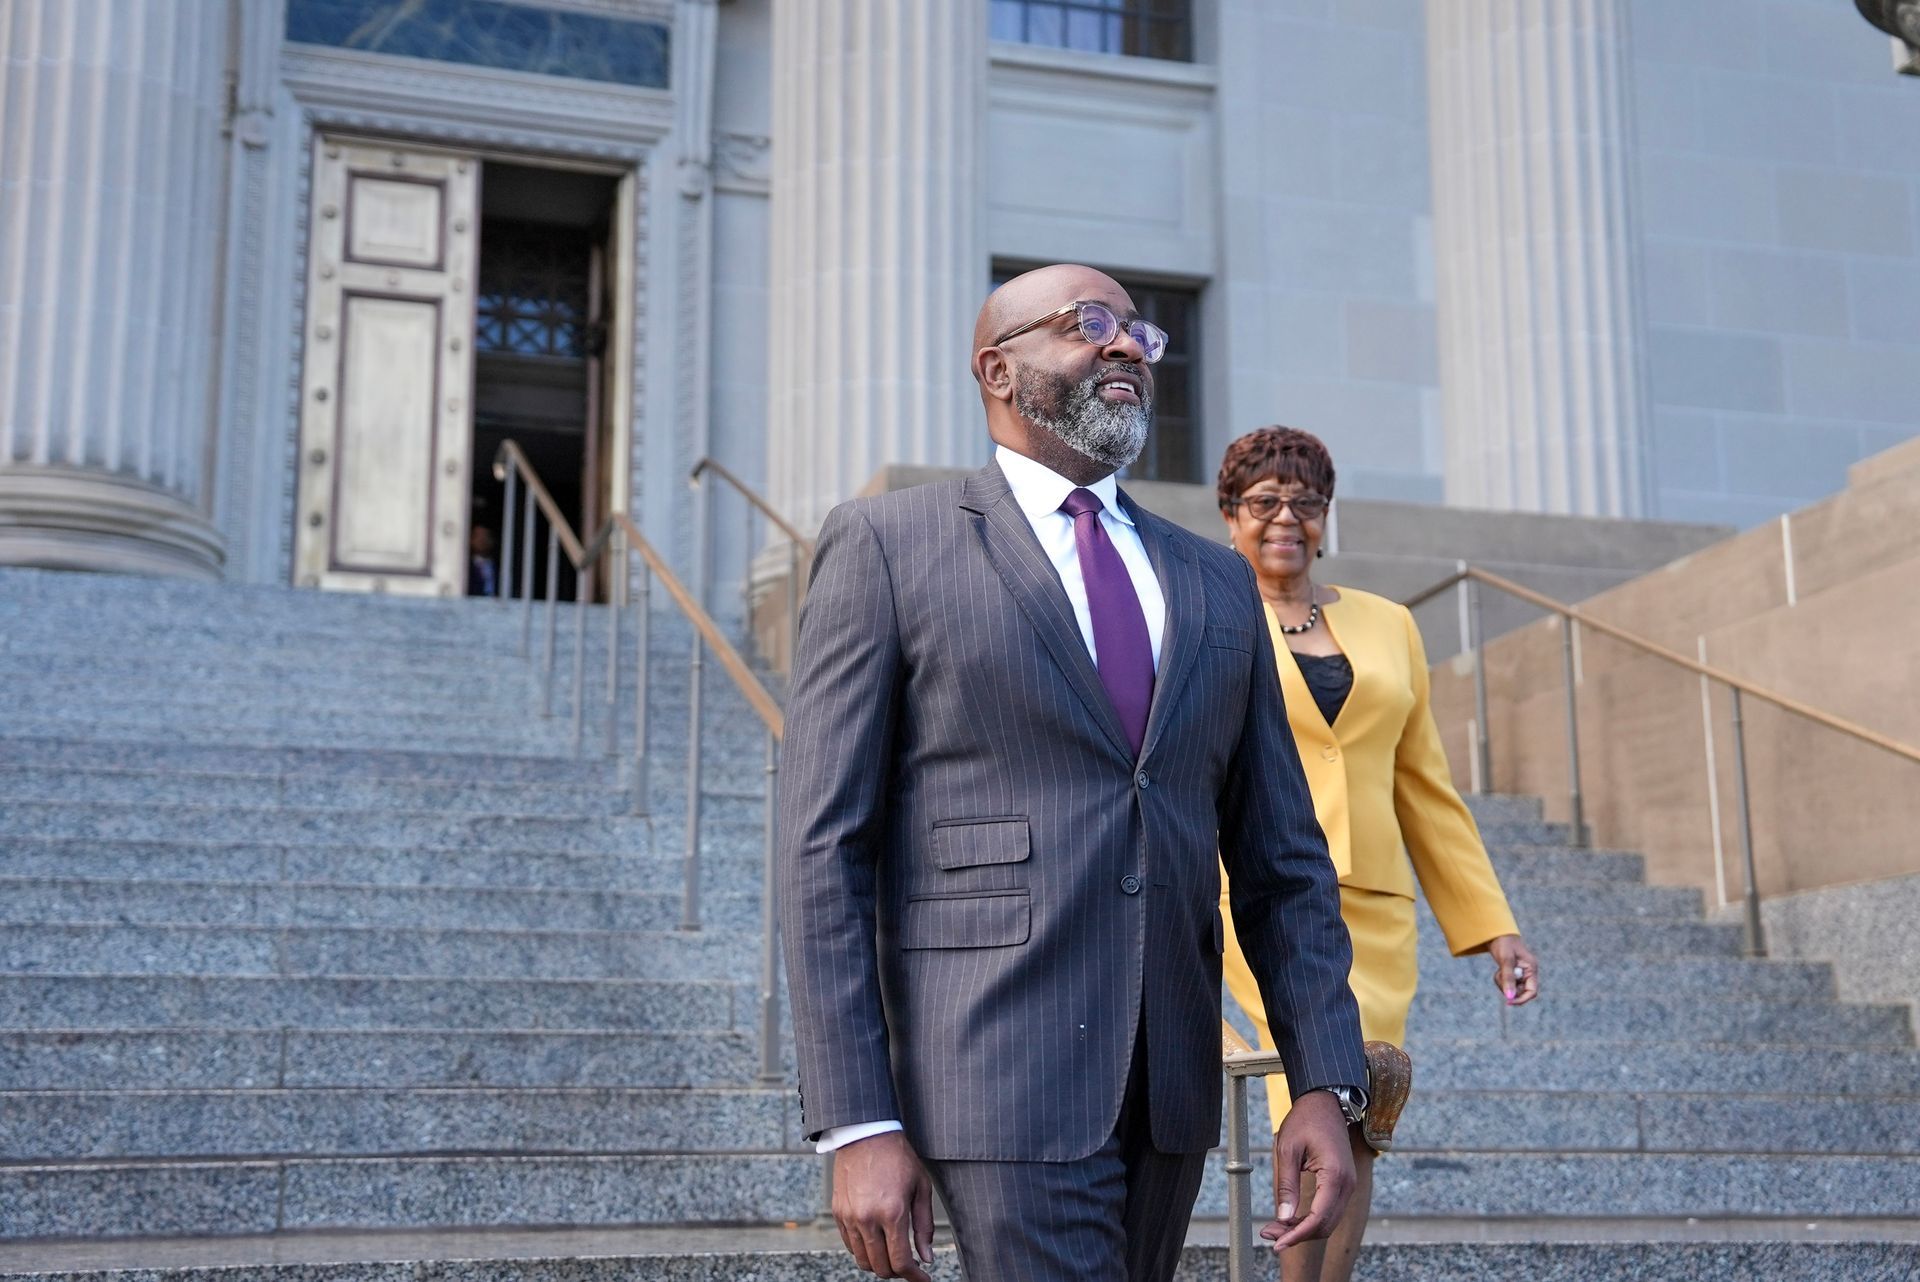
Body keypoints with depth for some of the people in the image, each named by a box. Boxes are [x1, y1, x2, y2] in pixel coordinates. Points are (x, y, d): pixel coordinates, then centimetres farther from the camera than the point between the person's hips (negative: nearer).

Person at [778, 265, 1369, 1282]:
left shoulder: (1215, 582, 15)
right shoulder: (885, 544, 0)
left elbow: (1280, 858, 13)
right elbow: (822, 846, -6)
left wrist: (1325, 1084, 2)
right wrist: (857, 1126, -13)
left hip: (1171, 1086, 6)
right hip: (997, 1079, -5)